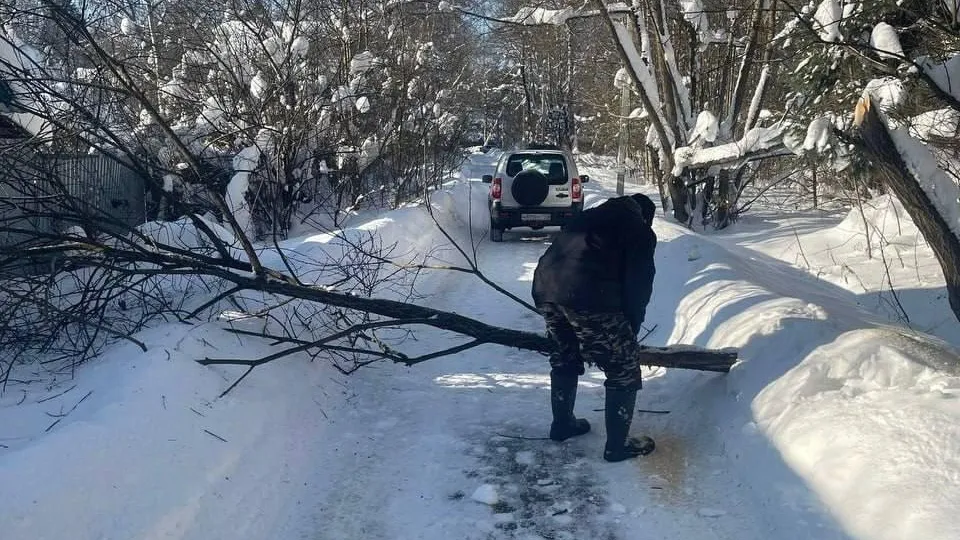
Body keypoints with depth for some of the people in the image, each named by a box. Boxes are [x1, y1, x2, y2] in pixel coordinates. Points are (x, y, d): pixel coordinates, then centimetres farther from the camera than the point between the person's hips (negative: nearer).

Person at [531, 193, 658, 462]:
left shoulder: (590, 217, 33)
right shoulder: (641, 232, 15)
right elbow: (638, 286, 7)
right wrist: (631, 329, 19)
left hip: (544, 287, 7)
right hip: (588, 296, -7)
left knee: (565, 357, 29)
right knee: (624, 368, 10)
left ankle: (562, 424, 42)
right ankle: (618, 445, 17)